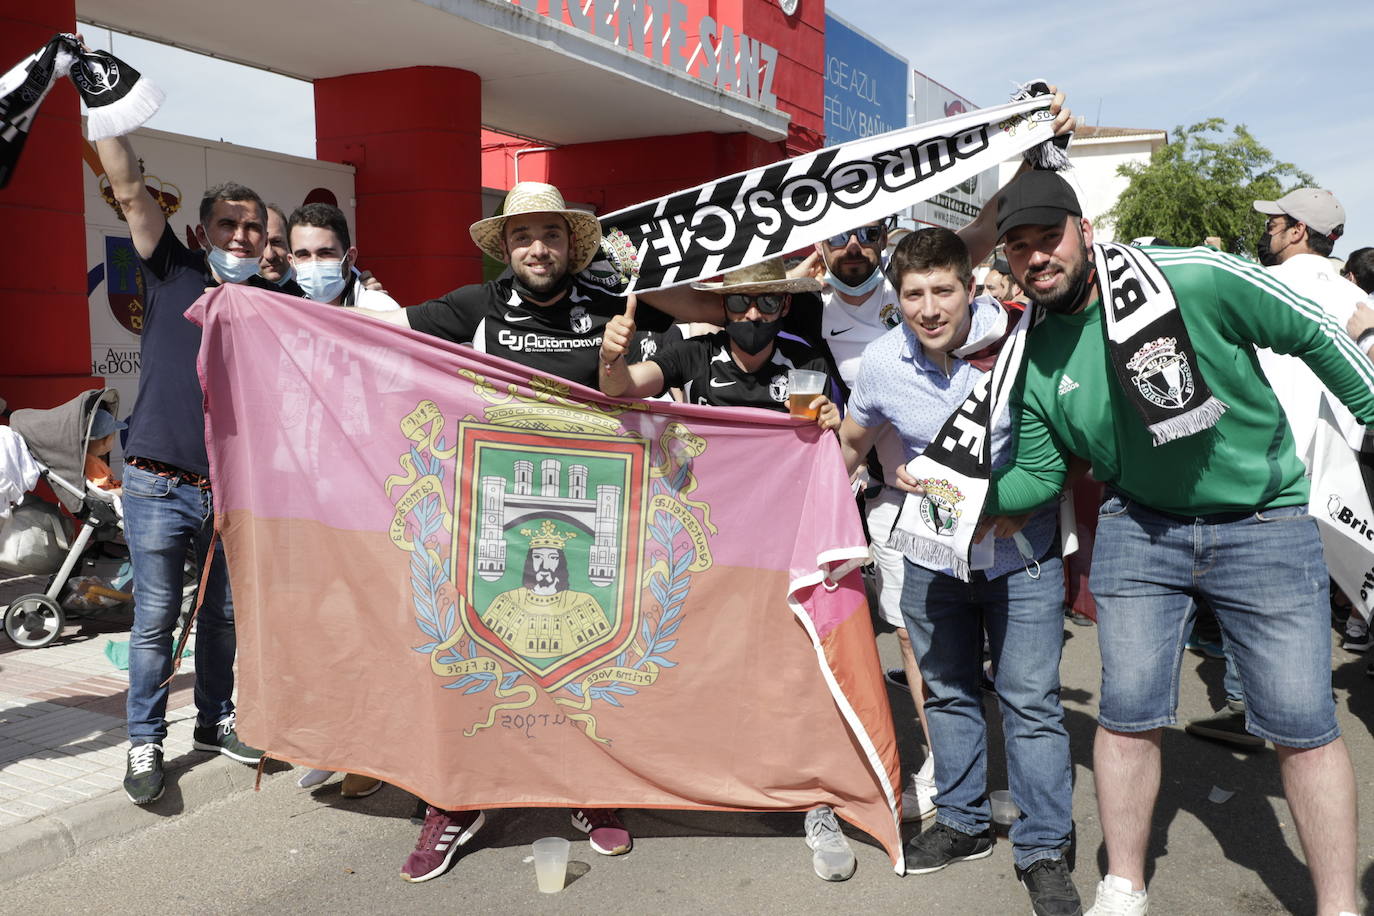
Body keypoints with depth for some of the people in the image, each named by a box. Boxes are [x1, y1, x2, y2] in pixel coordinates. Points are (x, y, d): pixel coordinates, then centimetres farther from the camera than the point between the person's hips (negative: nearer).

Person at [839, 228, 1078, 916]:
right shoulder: (881, 362, -8)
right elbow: (850, 443, 10)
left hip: (1023, 553, -3)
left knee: (1031, 700, 0)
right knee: (949, 693, 15)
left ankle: (1044, 852, 16)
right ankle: (963, 824, 33)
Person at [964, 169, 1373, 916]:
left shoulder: (1194, 279, -19)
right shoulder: (1032, 358, -5)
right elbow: (1037, 476, 2)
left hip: (1264, 522, -3)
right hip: (1140, 526, 3)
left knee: (1303, 725, 1)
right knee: (1127, 714, 3)